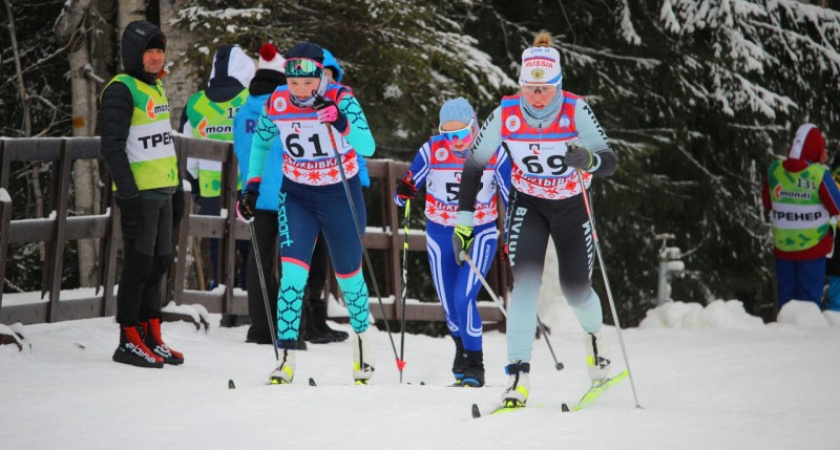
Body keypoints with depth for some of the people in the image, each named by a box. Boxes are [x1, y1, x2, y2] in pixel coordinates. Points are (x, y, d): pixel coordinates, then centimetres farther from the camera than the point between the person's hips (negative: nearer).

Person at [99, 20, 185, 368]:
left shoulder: (156, 88, 16)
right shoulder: (121, 90, -11)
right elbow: (112, 147, -15)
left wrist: (177, 190, 22)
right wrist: (128, 193, -20)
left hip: (163, 191, 8)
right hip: (140, 193, -8)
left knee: (159, 264, 10)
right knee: (139, 266, -5)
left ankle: (151, 337, 17)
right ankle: (129, 342, 1)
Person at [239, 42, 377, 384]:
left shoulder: (341, 99, -19)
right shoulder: (277, 103, -10)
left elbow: (368, 147, -30)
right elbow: (261, 141, 10)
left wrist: (341, 123, -46)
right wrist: (252, 185, 7)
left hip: (341, 196, -2)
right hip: (296, 196, 2)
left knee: (348, 275, 11)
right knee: (293, 272, -15)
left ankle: (363, 340, 37)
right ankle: (286, 357, -14)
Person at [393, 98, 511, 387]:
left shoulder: (494, 153, -14)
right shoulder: (432, 151, -14)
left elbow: (512, 197, -3)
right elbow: (402, 196, -9)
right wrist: (403, 192, -32)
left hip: (481, 234, -2)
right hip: (440, 235, 2)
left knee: (464, 298, -19)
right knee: (449, 306, 8)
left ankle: (474, 365, -5)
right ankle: (462, 350, 39)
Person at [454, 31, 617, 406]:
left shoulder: (576, 111, -23)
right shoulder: (506, 114, -19)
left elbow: (610, 162, -28)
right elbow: (474, 164, -9)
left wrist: (589, 159, -52)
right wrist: (464, 220, -11)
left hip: (572, 205, 0)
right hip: (527, 205, 0)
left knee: (576, 290, 7)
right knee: (525, 282, -19)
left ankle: (593, 334, 43)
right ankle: (518, 375, -19)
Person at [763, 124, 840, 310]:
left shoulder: (774, 170, -7)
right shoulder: (819, 174, -19)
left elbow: (767, 203, 7)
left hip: (782, 246, 4)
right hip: (812, 246, -4)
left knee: (785, 293, 14)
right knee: (810, 295, 5)